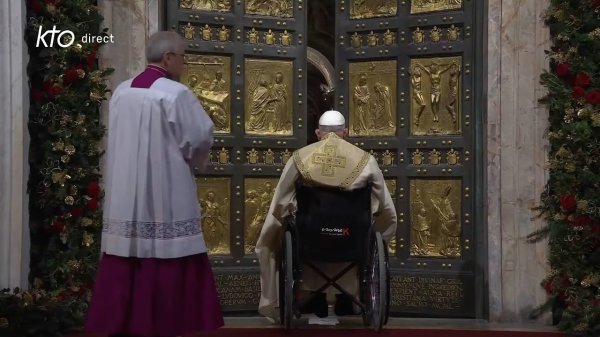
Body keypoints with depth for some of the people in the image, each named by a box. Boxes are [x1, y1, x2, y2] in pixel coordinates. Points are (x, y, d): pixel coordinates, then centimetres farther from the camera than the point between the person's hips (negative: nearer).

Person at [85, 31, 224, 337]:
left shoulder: (121, 93, 6)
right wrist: (193, 161, 12)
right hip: (165, 200, -6)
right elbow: (200, 138, -9)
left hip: (125, 201, 6)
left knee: (126, 268, 9)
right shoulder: (176, 94, -13)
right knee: (165, 269, -1)